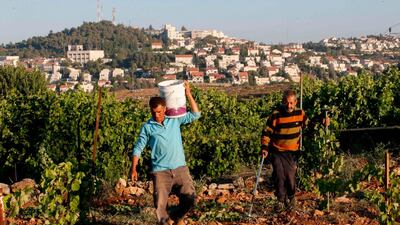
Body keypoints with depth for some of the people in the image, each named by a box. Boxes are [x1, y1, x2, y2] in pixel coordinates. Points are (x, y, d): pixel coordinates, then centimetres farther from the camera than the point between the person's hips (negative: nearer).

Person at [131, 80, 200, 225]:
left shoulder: (175, 119, 5)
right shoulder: (147, 127, 1)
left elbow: (195, 115, 7)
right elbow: (138, 148, 5)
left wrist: (188, 94, -1)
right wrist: (133, 169, -4)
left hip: (180, 168, 2)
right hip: (160, 171, -1)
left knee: (190, 198, -6)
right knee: (160, 204, -8)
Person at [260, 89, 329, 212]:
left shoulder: (300, 114, -3)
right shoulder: (275, 115, -13)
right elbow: (266, 133, -7)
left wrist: (322, 122, 0)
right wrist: (264, 148, -17)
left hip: (292, 152, 2)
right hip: (277, 152, -1)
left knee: (290, 176, -1)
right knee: (279, 176, -5)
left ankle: (291, 198, 25)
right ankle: (281, 201, 14)